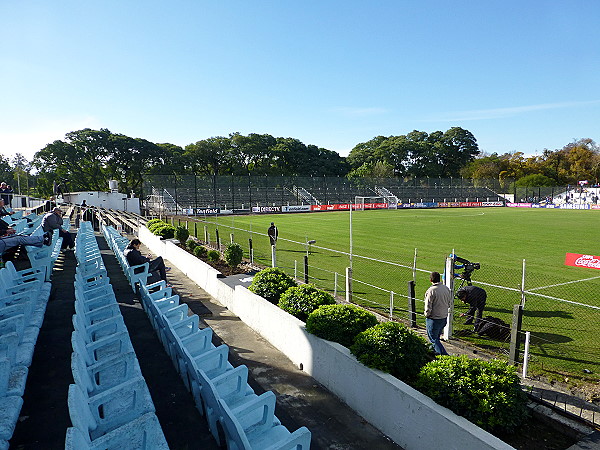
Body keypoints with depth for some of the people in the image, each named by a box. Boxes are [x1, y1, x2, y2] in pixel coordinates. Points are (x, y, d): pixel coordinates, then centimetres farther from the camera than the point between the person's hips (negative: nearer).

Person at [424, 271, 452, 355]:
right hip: (444, 318, 7)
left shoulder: (431, 291, -23)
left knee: (433, 339, 7)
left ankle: (444, 355, 1)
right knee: (437, 336, 24)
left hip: (434, 319, -7)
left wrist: (426, 314, -1)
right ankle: (435, 351, 40)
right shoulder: (446, 288, -2)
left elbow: (428, 307, -19)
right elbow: (449, 303, 10)